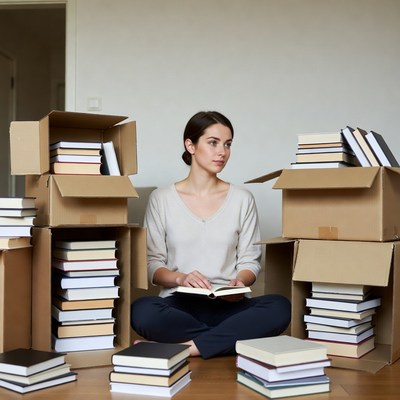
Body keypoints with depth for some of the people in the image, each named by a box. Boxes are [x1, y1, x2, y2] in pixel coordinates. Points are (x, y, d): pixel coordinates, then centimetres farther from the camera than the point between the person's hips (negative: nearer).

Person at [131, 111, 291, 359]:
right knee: (142, 311, -34)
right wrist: (180, 278, -17)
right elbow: (152, 264, 3)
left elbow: (250, 260, 9)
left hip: (228, 304, 2)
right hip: (179, 304, -1)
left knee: (279, 308, -29)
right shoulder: (161, 199, 5)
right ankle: (232, 340, -19)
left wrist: (240, 282, -13)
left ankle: (185, 348, -25)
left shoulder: (242, 199, 9)